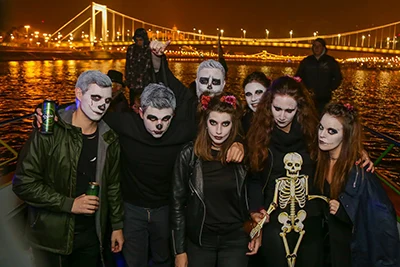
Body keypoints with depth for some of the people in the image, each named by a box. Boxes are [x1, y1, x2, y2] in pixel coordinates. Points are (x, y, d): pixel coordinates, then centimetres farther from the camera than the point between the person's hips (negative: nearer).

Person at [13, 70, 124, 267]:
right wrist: (69, 204, -20)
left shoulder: (109, 139, 1)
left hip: (91, 234, 4)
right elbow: (23, 183, -16)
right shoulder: (49, 133, -15)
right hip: (52, 237, -4)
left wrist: (117, 225, 10)